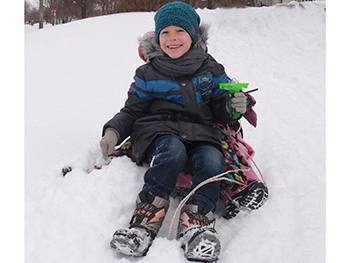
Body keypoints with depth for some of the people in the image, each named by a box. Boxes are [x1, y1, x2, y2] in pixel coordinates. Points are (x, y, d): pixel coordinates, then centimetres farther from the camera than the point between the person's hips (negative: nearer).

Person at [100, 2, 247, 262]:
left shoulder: (211, 70, 14)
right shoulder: (148, 74, 12)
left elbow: (220, 110, 16)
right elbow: (132, 111, 15)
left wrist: (234, 107, -8)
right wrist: (113, 131, -4)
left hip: (201, 132, 2)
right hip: (159, 131, -1)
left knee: (212, 161, -32)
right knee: (173, 150, -36)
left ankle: (196, 221, -35)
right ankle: (148, 217, -39)